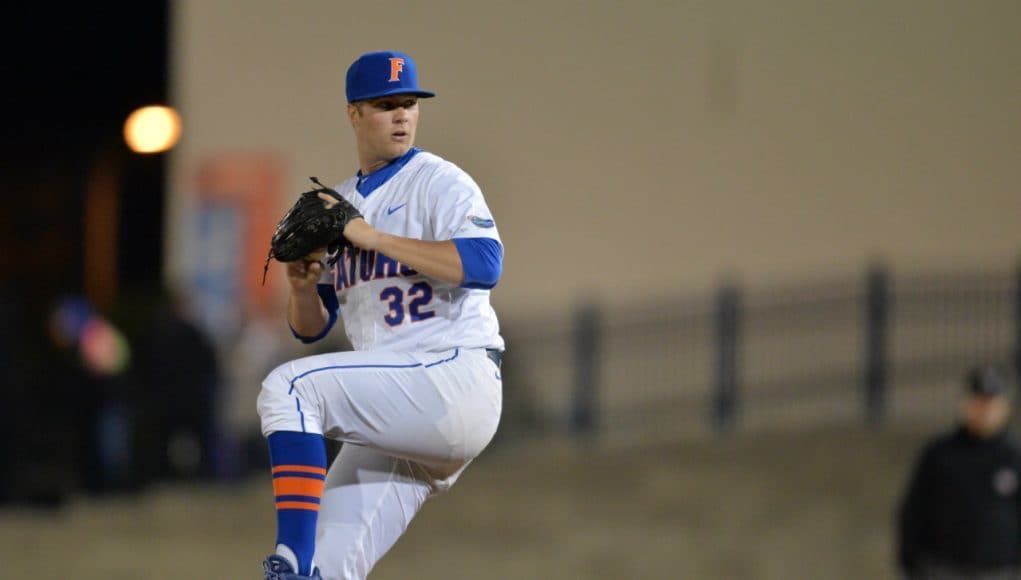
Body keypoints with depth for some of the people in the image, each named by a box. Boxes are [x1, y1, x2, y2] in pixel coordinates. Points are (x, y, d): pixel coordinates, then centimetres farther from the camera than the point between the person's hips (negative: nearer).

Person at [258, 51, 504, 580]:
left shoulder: (439, 183, 0)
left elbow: (485, 265, -19)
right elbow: (310, 329, 22)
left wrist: (374, 238, -17)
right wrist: (302, 286, -2)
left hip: (455, 382, -7)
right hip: (391, 415, 7)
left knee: (289, 389, -23)